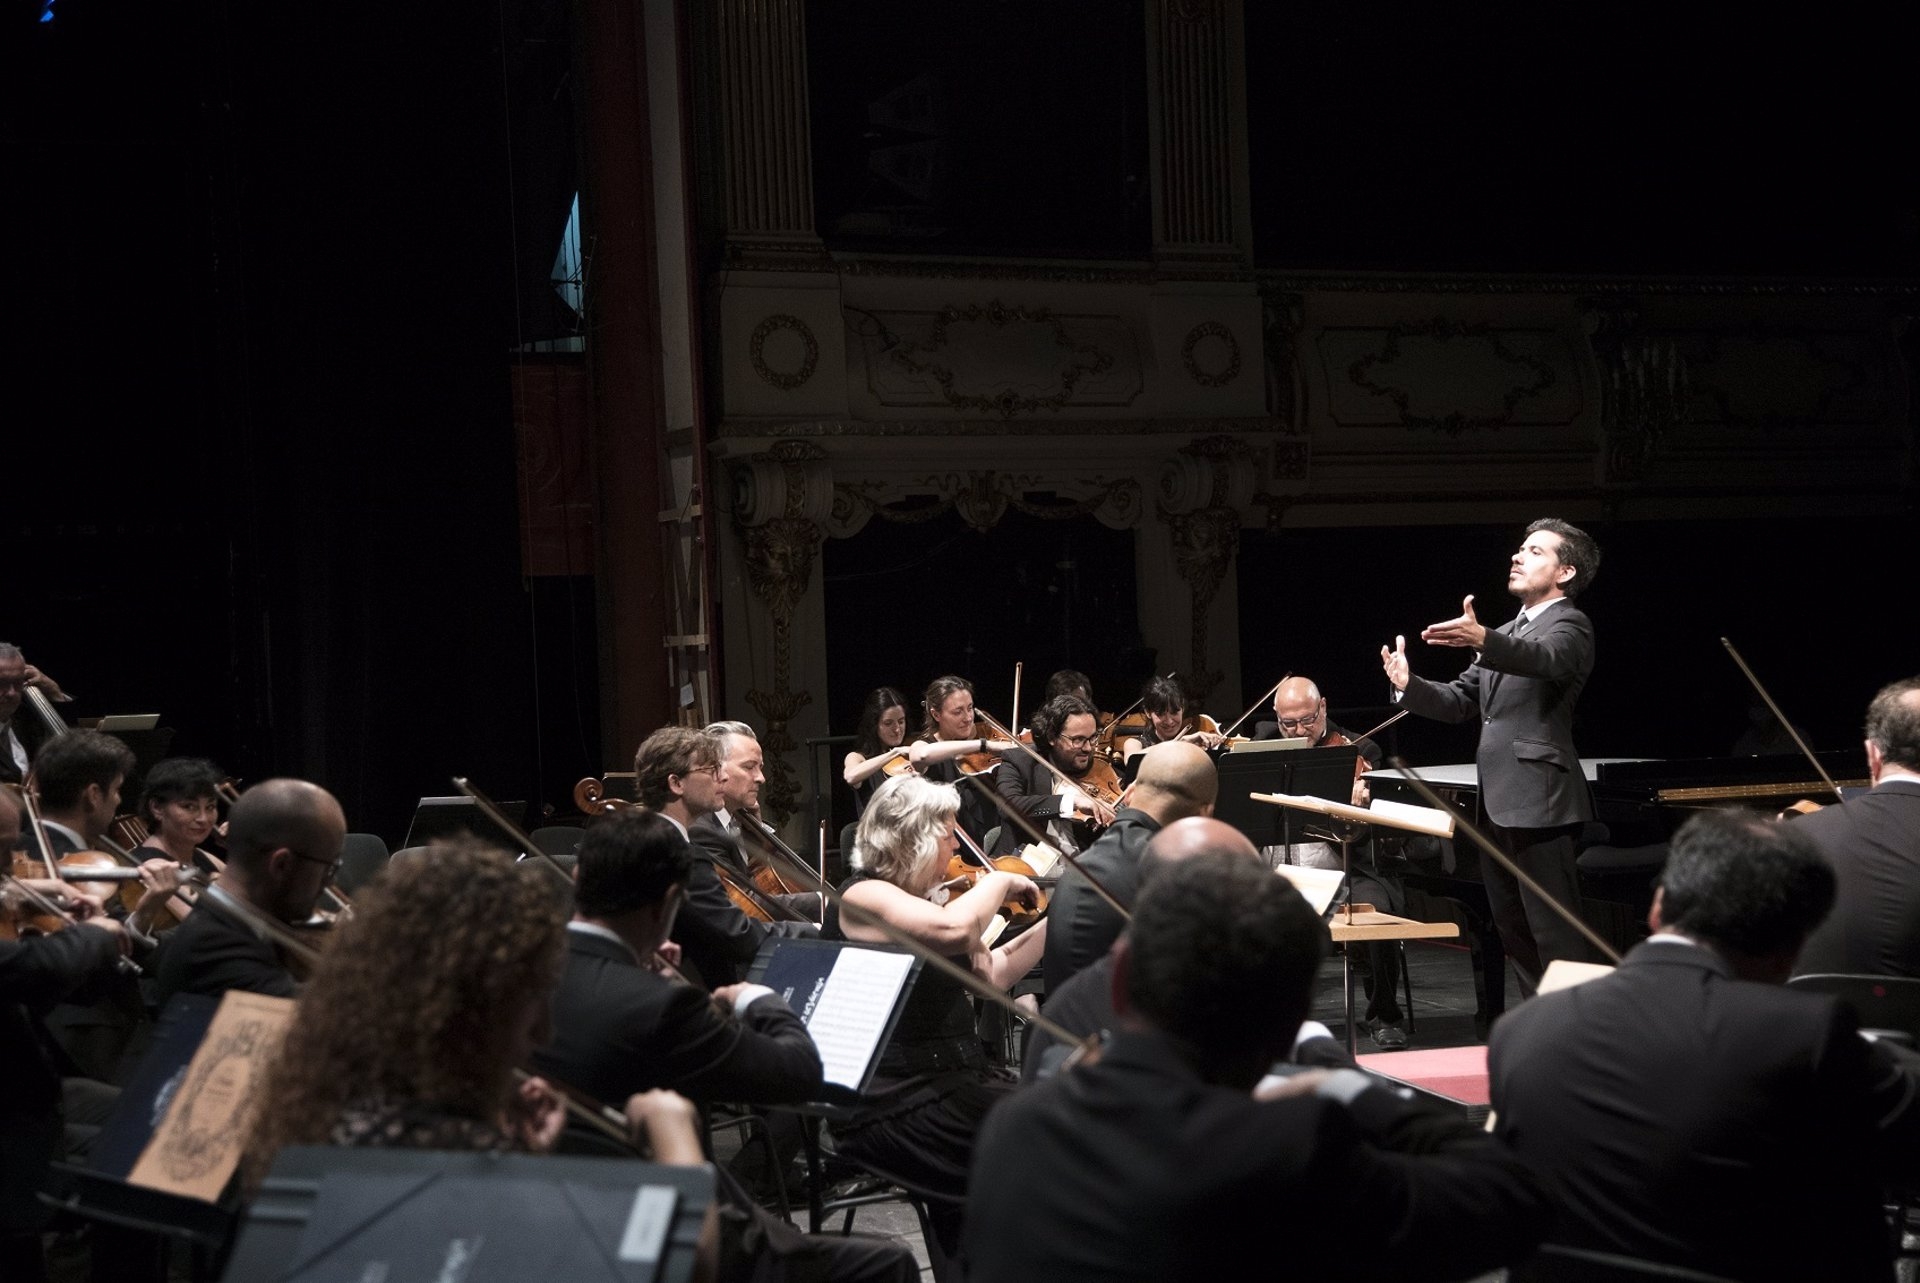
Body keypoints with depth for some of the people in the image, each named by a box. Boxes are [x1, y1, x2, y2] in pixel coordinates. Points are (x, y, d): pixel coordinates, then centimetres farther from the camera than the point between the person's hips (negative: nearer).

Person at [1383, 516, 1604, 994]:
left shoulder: (1568, 625, -6)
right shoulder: (1505, 635, 21)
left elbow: (1544, 659, -30)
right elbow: (1459, 701, 18)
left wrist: (1482, 640, -49)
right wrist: (1408, 685, -2)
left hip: (1538, 803, -9)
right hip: (1497, 803, 9)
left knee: (1555, 934, -9)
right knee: (1513, 929, 14)